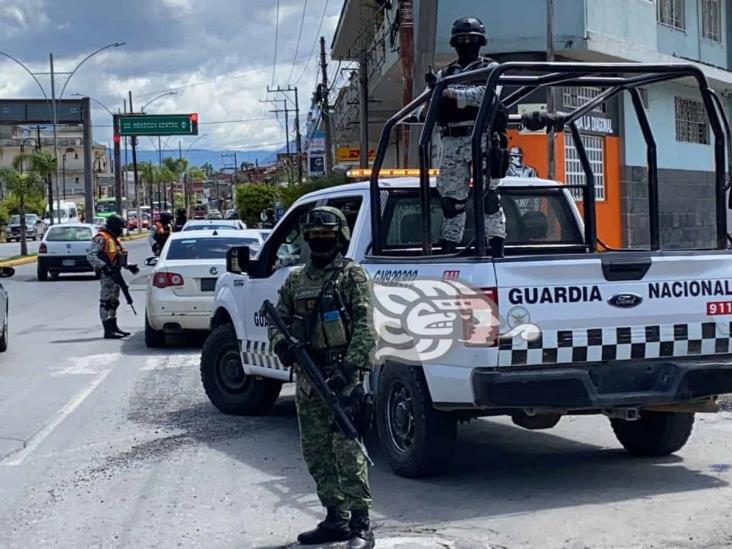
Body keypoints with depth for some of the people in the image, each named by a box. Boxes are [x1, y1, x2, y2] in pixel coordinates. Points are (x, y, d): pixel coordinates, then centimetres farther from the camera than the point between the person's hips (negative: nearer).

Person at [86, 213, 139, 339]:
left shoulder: (114, 238, 18)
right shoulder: (101, 238, -13)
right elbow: (90, 255, -21)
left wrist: (128, 266, 13)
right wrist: (103, 266, -28)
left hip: (115, 273, 10)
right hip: (107, 274, -10)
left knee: (114, 301, 16)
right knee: (106, 301, -8)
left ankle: (113, 327, 26)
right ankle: (108, 331, -9)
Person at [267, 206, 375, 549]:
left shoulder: (351, 275, -3)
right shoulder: (296, 280, 16)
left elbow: (363, 327, -11)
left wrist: (349, 368, -22)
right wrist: (280, 343, -5)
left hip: (341, 376, -7)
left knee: (347, 449, -11)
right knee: (315, 452, 10)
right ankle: (335, 519, 20)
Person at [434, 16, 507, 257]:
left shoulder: (489, 68, 9)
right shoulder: (445, 74, 22)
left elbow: (484, 94, -11)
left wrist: (452, 94, -19)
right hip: (452, 141, 4)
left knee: (488, 194, -9)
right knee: (450, 196, 5)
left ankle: (497, 245, -10)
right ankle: (449, 244, 11)